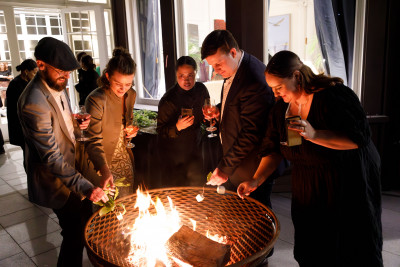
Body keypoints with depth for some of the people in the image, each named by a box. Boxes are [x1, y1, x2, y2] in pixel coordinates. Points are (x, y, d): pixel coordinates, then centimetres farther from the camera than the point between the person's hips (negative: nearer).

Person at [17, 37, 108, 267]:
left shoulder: (57, 85, 1)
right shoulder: (34, 102, -28)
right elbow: (51, 157, -29)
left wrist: (77, 125, -5)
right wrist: (85, 187, -33)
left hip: (72, 167, 9)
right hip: (55, 179, -9)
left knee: (86, 225, 24)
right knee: (76, 234, 2)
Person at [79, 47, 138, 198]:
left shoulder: (131, 95, -2)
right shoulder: (96, 100, -24)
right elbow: (93, 141, -27)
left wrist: (131, 130, -6)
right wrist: (104, 170, -41)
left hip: (124, 160, 6)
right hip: (99, 163, -6)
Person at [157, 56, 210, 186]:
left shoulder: (201, 90, -6)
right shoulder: (168, 100, -21)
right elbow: (161, 131, -16)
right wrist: (177, 127, -34)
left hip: (194, 147, 5)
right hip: (174, 151, -4)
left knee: (198, 183, 11)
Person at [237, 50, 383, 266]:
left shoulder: (335, 95, -20)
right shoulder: (281, 108, -1)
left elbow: (359, 137, -24)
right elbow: (273, 148, 4)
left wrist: (315, 135, -36)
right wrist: (256, 180, -6)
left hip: (349, 188, -5)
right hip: (306, 192, 6)